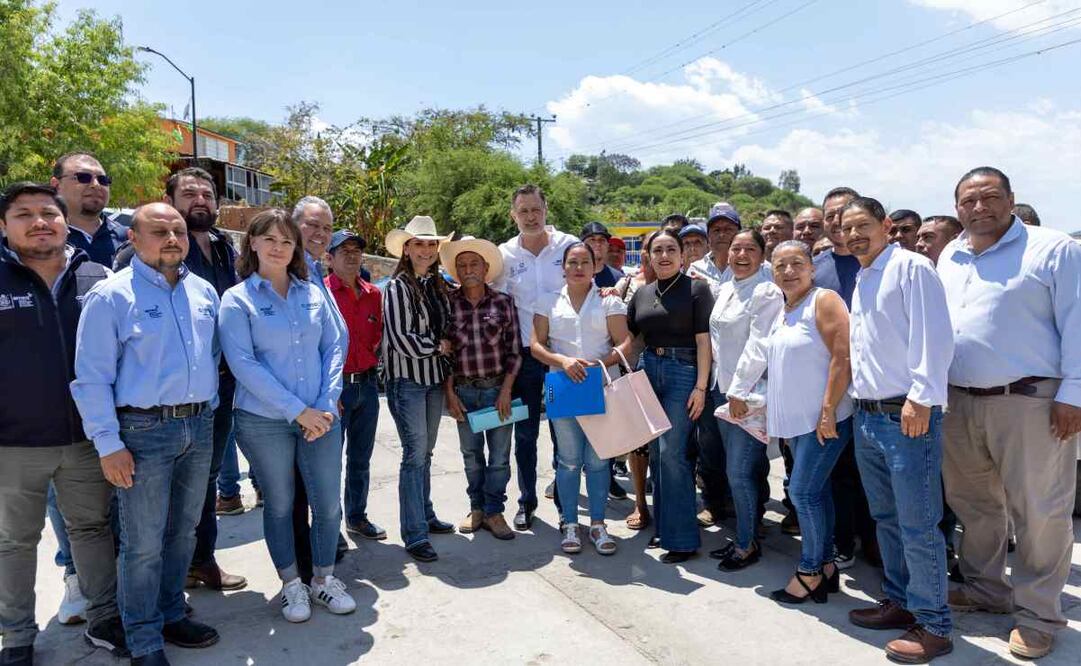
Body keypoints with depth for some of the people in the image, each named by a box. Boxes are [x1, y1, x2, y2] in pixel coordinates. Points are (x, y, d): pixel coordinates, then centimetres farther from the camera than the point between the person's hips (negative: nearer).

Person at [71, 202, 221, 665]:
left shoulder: (203, 292, 7)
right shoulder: (110, 296, -9)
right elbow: (92, 377, -11)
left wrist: (208, 410, 14)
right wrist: (109, 444, -13)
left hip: (199, 427, 6)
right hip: (144, 431, -5)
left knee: (183, 530, 17)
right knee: (144, 543, 3)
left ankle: (171, 615, 34)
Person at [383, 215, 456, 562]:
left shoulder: (438, 285, 10)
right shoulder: (398, 287, -9)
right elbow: (398, 338, -14)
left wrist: (445, 351, 8)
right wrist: (437, 346, -7)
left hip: (434, 378, 6)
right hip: (407, 380, -6)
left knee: (426, 452, 15)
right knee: (415, 454, -6)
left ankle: (425, 515, 29)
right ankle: (415, 534, 1)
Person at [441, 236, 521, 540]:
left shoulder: (503, 302, 0)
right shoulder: (448, 304, 1)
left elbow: (514, 351, 1)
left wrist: (506, 391, -6)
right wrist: (449, 393, -1)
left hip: (498, 389, -1)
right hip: (463, 391, 1)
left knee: (499, 456, 4)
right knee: (471, 454, 12)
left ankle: (494, 512, 18)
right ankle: (476, 508, 28)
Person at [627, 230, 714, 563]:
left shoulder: (697, 289, -3)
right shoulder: (642, 293, 11)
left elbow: (703, 340, -8)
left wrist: (701, 387, -13)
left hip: (683, 373, -5)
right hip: (648, 372, 5)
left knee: (672, 453, -10)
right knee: (655, 454, 10)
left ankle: (682, 538, 1)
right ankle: (664, 526, 24)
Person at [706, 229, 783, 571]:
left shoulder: (768, 293, -12)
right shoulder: (724, 290, 12)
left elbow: (758, 346, -17)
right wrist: (719, 383, 9)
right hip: (723, 389, 8)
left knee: (739, 471, -3)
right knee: (736, 469, 15)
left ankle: (747, 544, 15)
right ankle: (742, 536, 28)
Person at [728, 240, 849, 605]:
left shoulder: (823, 301, -11)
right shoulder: (782, 313, 13)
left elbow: (843, 357, -18)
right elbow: (762, 357, 19)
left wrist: (828, 410, -20)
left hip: (824, 419, -8)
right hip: (796, 419, 8)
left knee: (803, 491, -5)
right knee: (815, 491, 14)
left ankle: (809, 572, 11)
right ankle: (825, 565, 25)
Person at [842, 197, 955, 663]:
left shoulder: (910, 267, -8)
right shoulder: (861, 280, 17)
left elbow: (933, 336, -17)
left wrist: (921, 398, -22)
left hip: (907, 416, -9)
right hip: (866, 416, 9)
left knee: (918, 526, -2)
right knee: (886, 518, 17)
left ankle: (934, 626, 12)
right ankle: (899, 602, 32)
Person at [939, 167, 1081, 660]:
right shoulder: (948, 258, 13)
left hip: (1030, 402, -6)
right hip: (958, 402, 6)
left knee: (1039, 512, 2)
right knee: (972, 503, 17)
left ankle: (1037, 615, 18)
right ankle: (985, 589, 34)